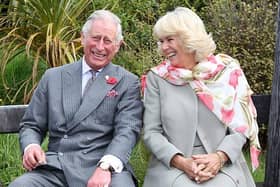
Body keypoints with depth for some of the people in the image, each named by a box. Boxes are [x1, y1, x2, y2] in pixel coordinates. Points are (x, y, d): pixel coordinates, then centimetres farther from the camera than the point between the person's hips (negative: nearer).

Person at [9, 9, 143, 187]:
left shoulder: (128, 82, 8)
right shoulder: (53, 77, 15)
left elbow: (127, 130, -5)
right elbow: (31, 125, 17)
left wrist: (107, 166, -23)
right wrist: (31, 146, -6)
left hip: (106, 167, -2)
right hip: (55, 168, 2)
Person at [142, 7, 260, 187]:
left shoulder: (227, 71, 4)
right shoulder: (157, 77, 4)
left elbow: (240, 126, 3)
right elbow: (151, 133, 0)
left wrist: (219, 157, -14)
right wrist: (181, 162, -15)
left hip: (222, 164, 1)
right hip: (170, 165, -1)